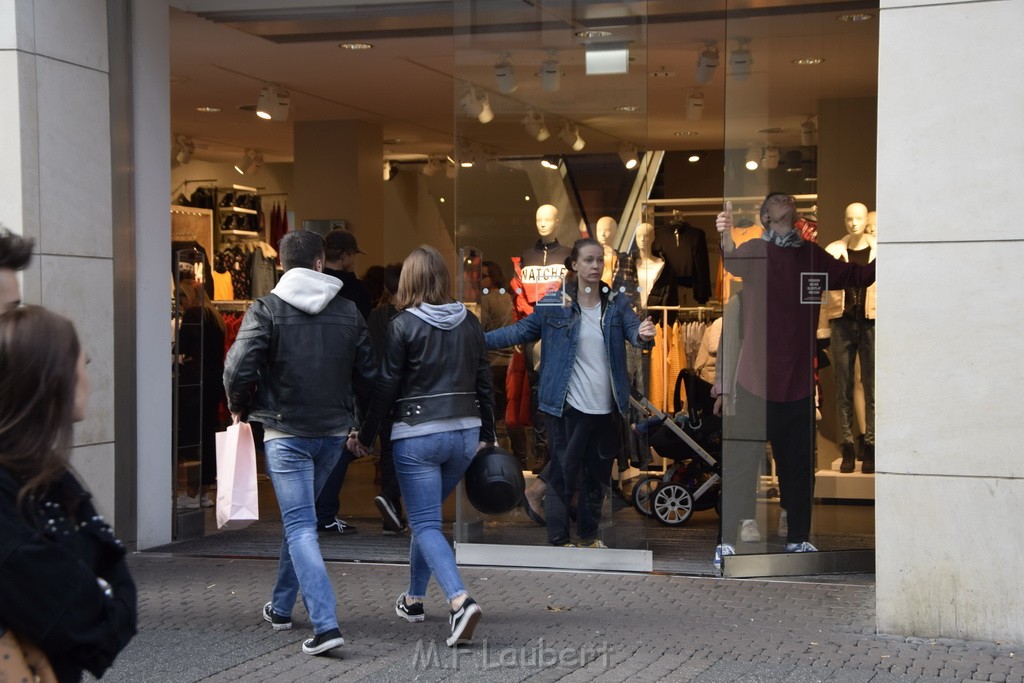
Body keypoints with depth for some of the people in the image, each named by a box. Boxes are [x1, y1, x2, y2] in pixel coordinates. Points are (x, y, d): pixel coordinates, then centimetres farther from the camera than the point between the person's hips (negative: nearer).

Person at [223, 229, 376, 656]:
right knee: (299, 518, 22)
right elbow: (368, 375, 7)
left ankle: (325, 624, -18)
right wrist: (357, 423, 23)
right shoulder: (348, 312, 4)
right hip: (333, 432, 5)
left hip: (285, 433, -5)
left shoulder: (266, 310, -9)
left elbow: (238, 369, -17)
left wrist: (240, 408, 3)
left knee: (300, 526, -6)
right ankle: (282, 607, 33)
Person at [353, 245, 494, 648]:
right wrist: (486, 436, 19)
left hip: (417, 435, -5)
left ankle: (460, 601, -23)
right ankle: (414, 599, 31)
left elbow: (387, 387, -7)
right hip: (464, 433, 6)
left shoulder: (403, 325, -9)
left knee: (425, 524, -4)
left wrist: (366, 436, 3)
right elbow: (483, 382, 9)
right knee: (426, 515, 22)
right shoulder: (469, 323, 5)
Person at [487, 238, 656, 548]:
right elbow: (521, 331, 5)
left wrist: (644, 335, -33)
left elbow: (633, 330, -9)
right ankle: (559, 540, 9)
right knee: (563, 473, -1)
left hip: (605, 407, 3)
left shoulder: (616, 304, 5)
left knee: (598, 474, 12)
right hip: (568, 406, -3)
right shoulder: (554, 305, -2)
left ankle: (589, 535, 27)